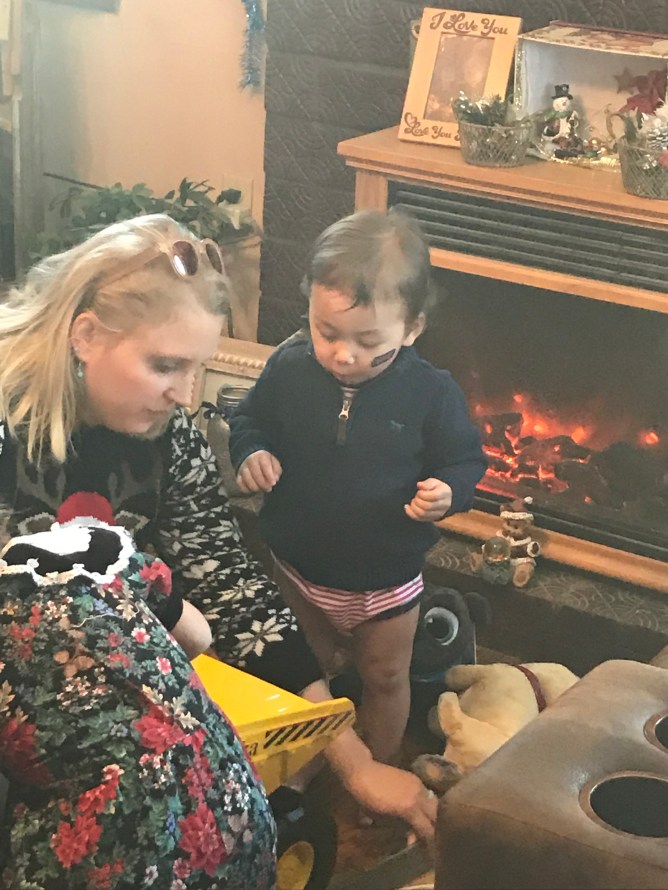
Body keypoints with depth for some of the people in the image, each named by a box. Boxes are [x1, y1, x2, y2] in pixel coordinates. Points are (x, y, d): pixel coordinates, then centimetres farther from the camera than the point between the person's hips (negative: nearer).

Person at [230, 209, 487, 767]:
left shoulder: (431, 394, -22)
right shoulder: (289, 369, -16)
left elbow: (465, 460, -8)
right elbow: (250, 421, 3)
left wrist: (449, 492, -29)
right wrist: (252, 454, -18)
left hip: (385, 582, -2)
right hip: (299, 569, 2)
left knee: (385, 679, 21)